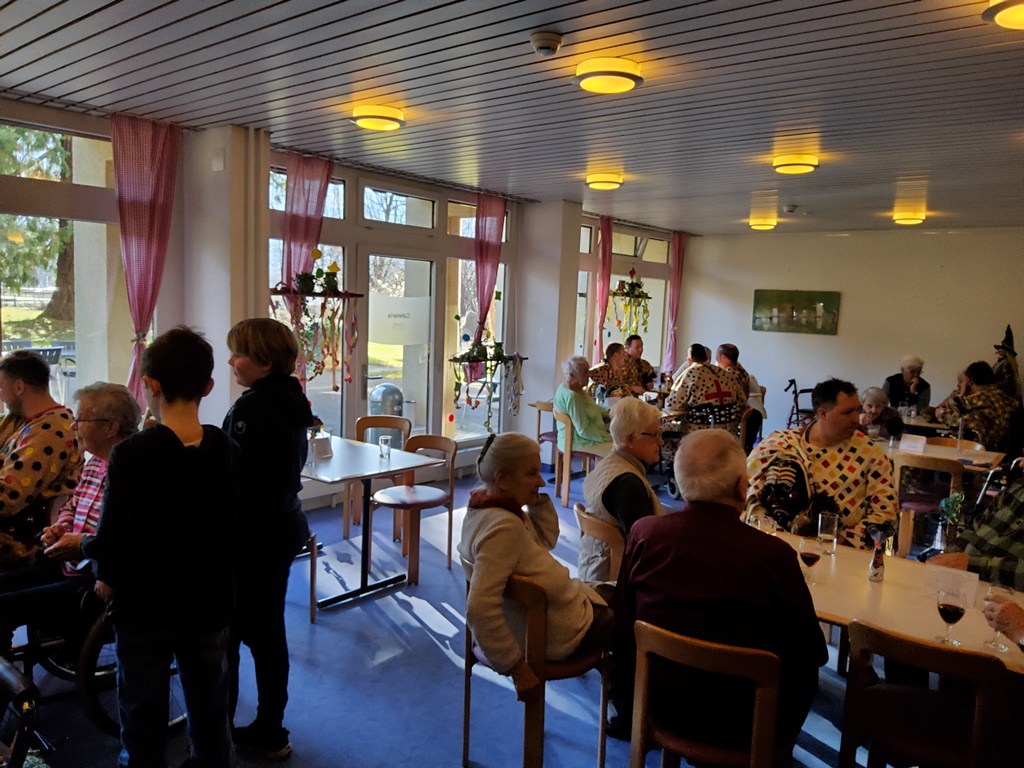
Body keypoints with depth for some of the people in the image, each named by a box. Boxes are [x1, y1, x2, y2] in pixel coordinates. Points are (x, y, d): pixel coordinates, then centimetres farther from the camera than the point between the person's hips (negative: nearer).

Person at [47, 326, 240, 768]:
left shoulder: (131, 454, -20)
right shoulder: (228, 451, -8)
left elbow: (112, 544, -17)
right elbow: (233, 532, -1)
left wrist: (79, 546, 3)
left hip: (145, 608, -3)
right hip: (210, 605, 3)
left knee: (144, 723, 16)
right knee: (210, 716, 19)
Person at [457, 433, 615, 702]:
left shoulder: (486, 503, -4)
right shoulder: (504, 527, -34)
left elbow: (547, 540, 7)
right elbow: (480, 609, -41)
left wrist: (540, 500, -9)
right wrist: (515, 666, -31)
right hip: (557, 634, -9)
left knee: (612, 594, 28)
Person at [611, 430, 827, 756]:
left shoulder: (644, 533, -14)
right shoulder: (774, 554, -23)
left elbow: (622, 627, -1)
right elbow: (813, 652, -8)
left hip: (660, 704, 3)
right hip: (741, 726, -2)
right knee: (804, 671, 22)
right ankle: (773, 752, 39)